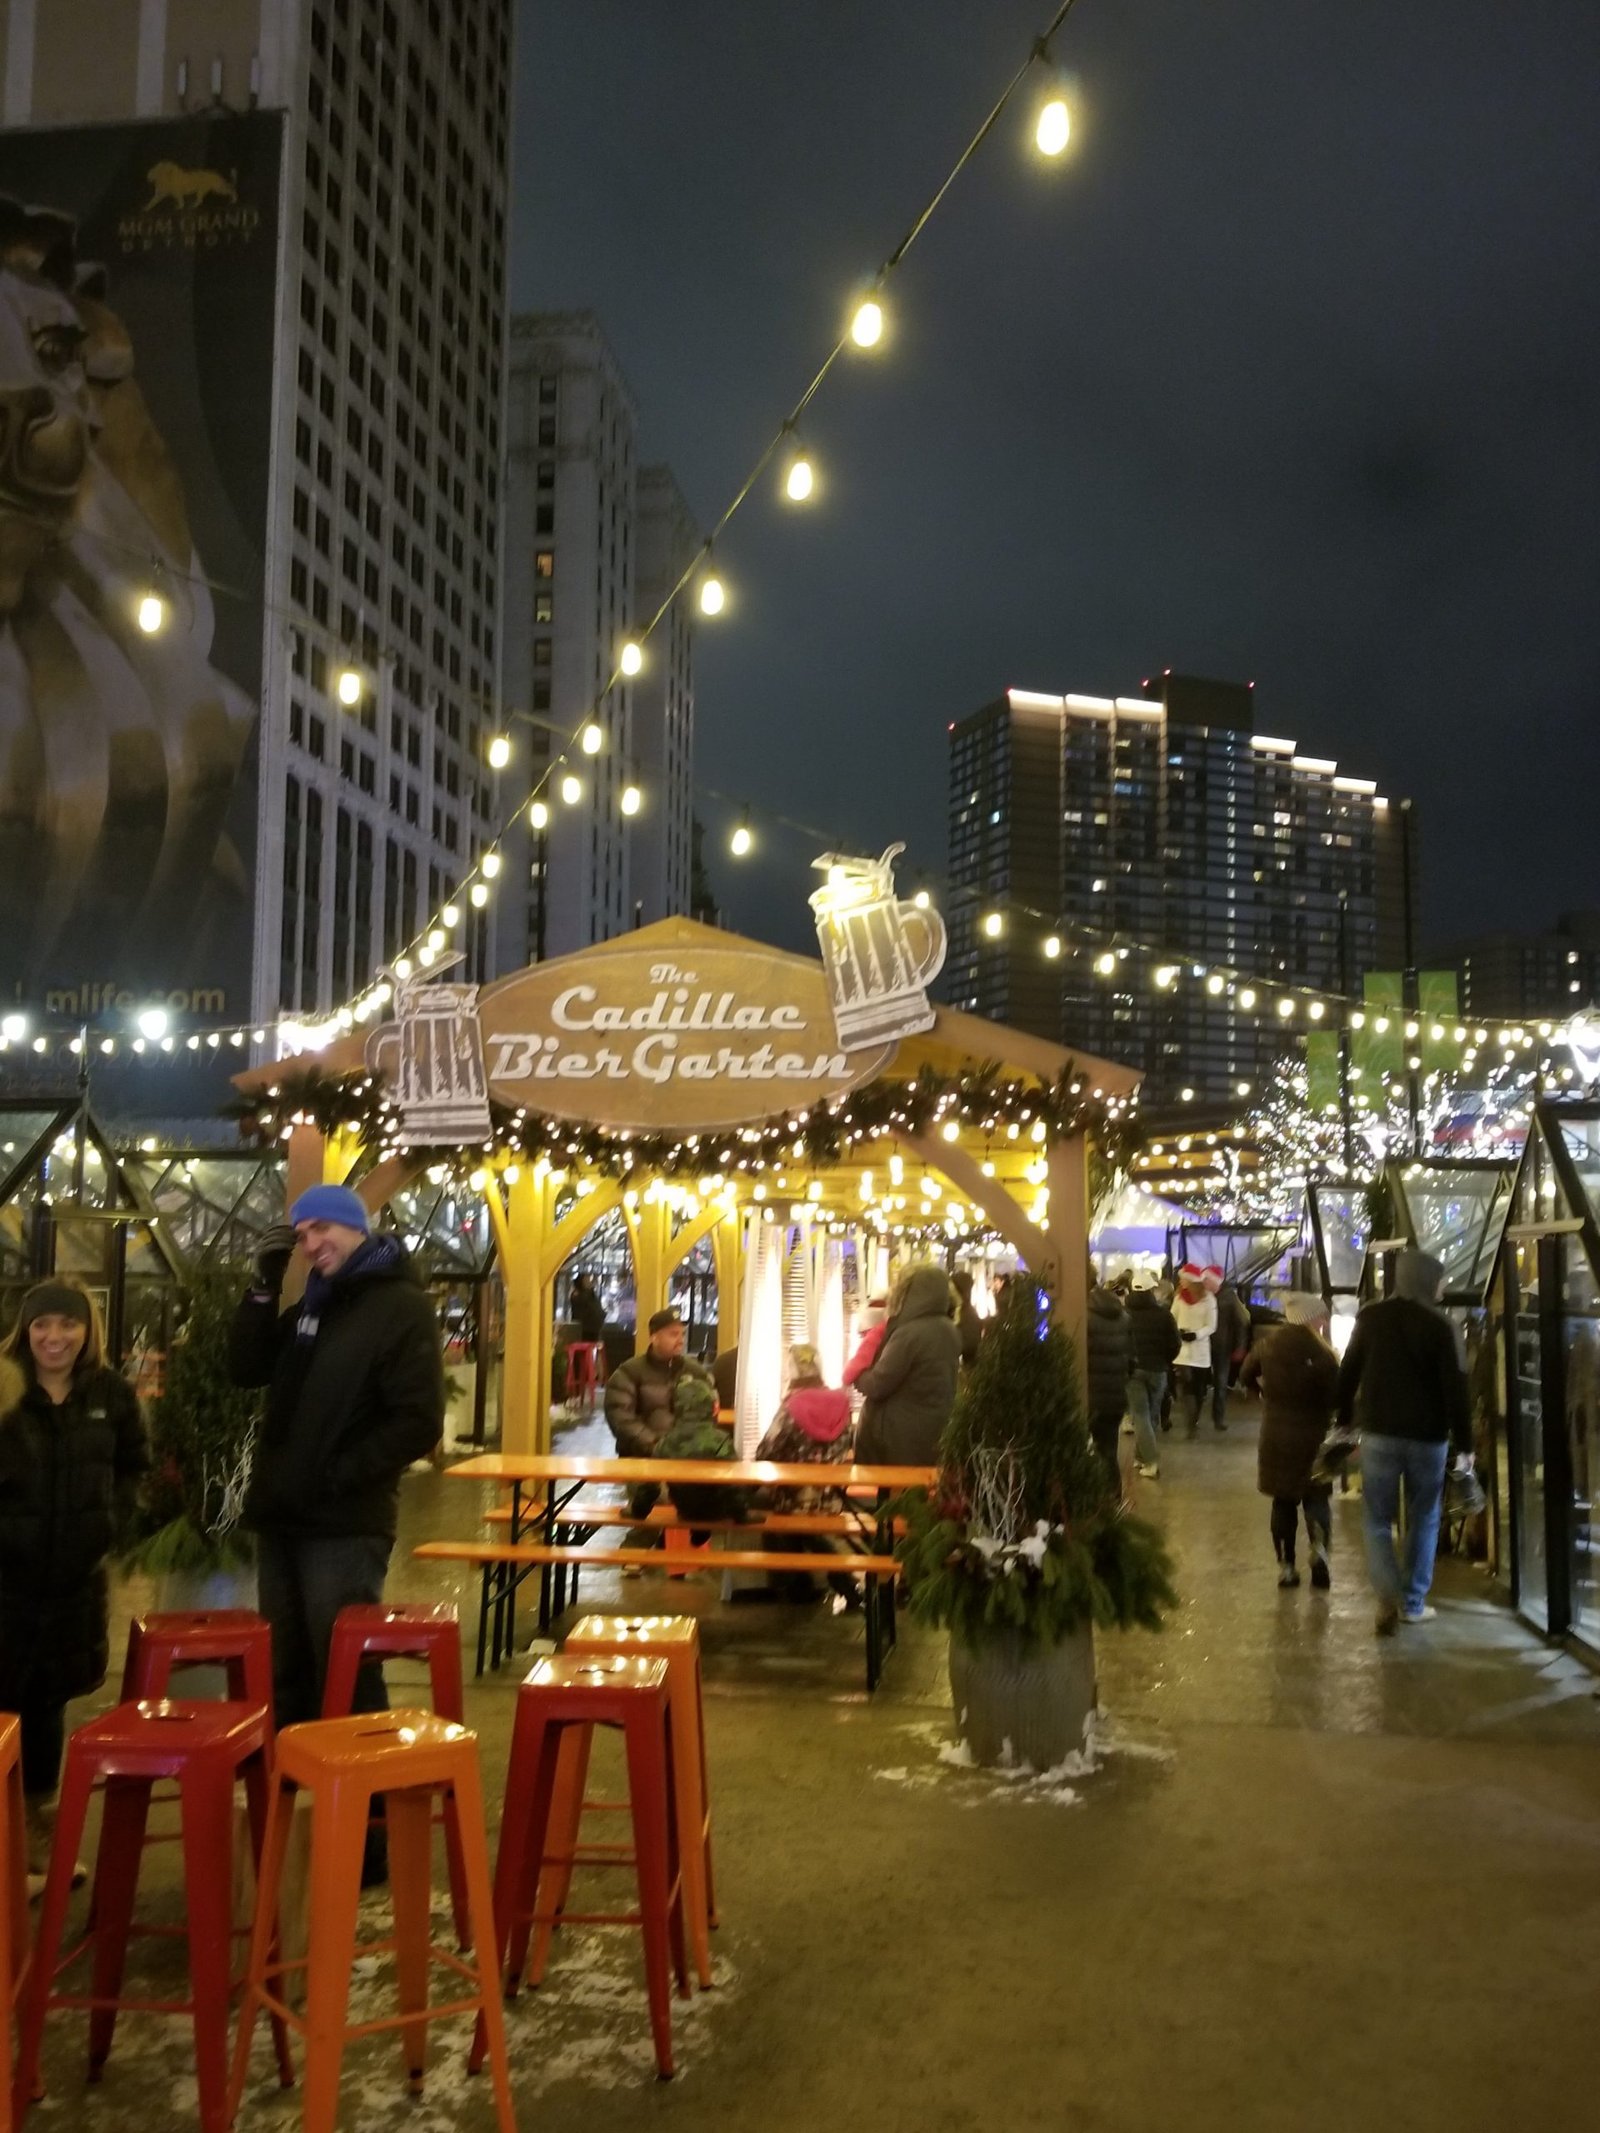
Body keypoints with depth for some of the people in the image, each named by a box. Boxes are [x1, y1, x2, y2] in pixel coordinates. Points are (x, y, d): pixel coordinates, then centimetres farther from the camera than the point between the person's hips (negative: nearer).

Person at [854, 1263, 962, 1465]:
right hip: (936, 1432, 8)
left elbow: (877, 1386, -20)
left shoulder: (909, 1333, -21)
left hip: (902, 1435, -8)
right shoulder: (950, 1332, 6)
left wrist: (858, 1377, 2)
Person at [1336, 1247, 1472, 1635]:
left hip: (1378, 1433, 2)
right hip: (1427, 1436, -2)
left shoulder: (1370, 1318, 1)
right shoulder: (1439, 1325, -8)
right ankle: (1413, 1603, 17)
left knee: (1378, 1521, 8)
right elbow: (1454, 1388, -10)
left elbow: (1348, 1374, 5)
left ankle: (1388, 1596, -13)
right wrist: (1464, 1443, -4)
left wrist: (1344, 1422, 15)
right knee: (1423, 1520, 14)